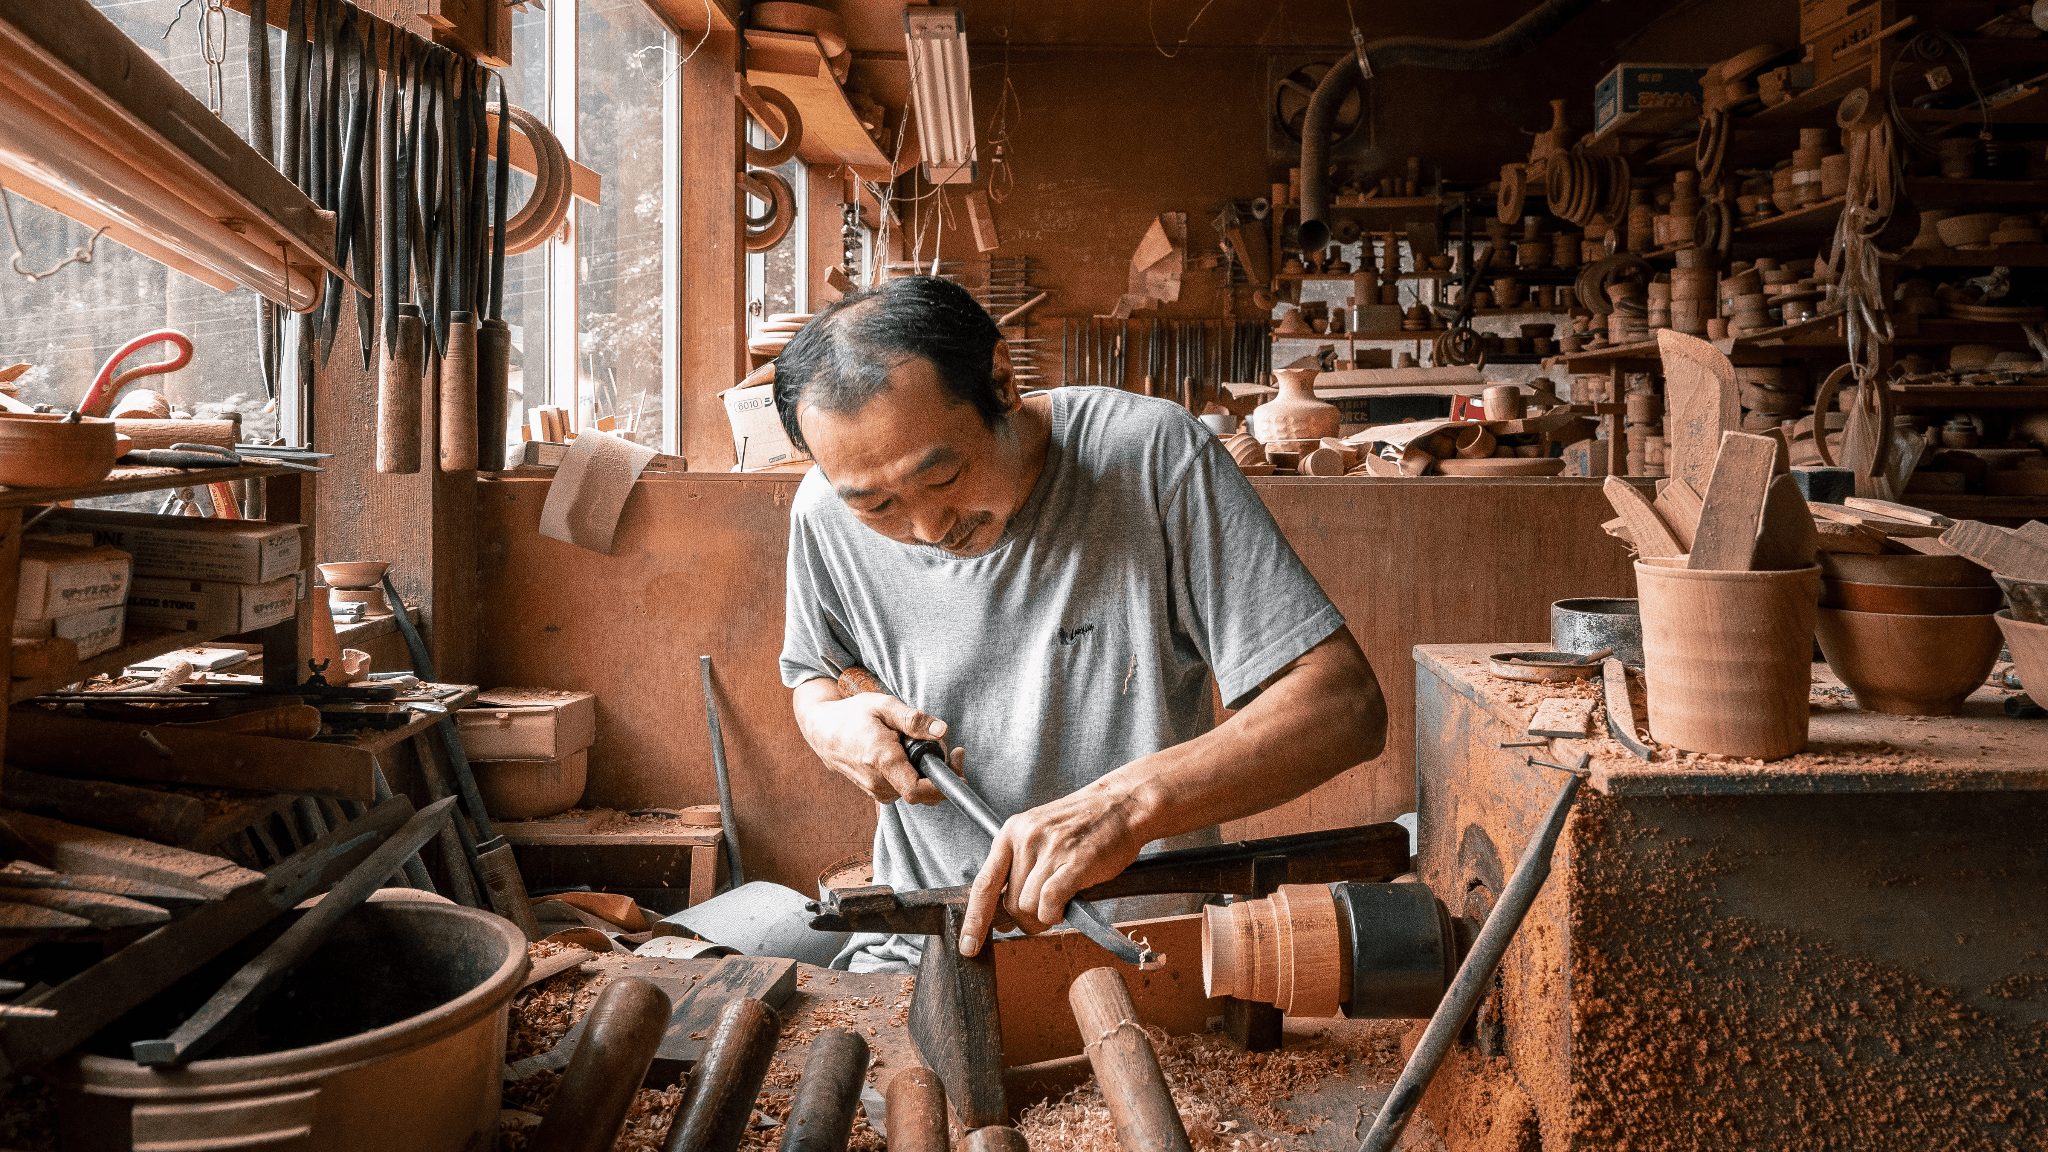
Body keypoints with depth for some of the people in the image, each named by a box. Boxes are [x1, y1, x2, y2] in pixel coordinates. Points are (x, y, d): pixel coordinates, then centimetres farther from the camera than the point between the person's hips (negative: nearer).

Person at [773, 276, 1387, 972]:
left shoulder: (1154, 457, -17)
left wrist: (1129, 802, -33)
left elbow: (1346, 704, -20)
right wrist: (829, 725, -9)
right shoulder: (826, 514, -6)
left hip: (1148, 935, -1)